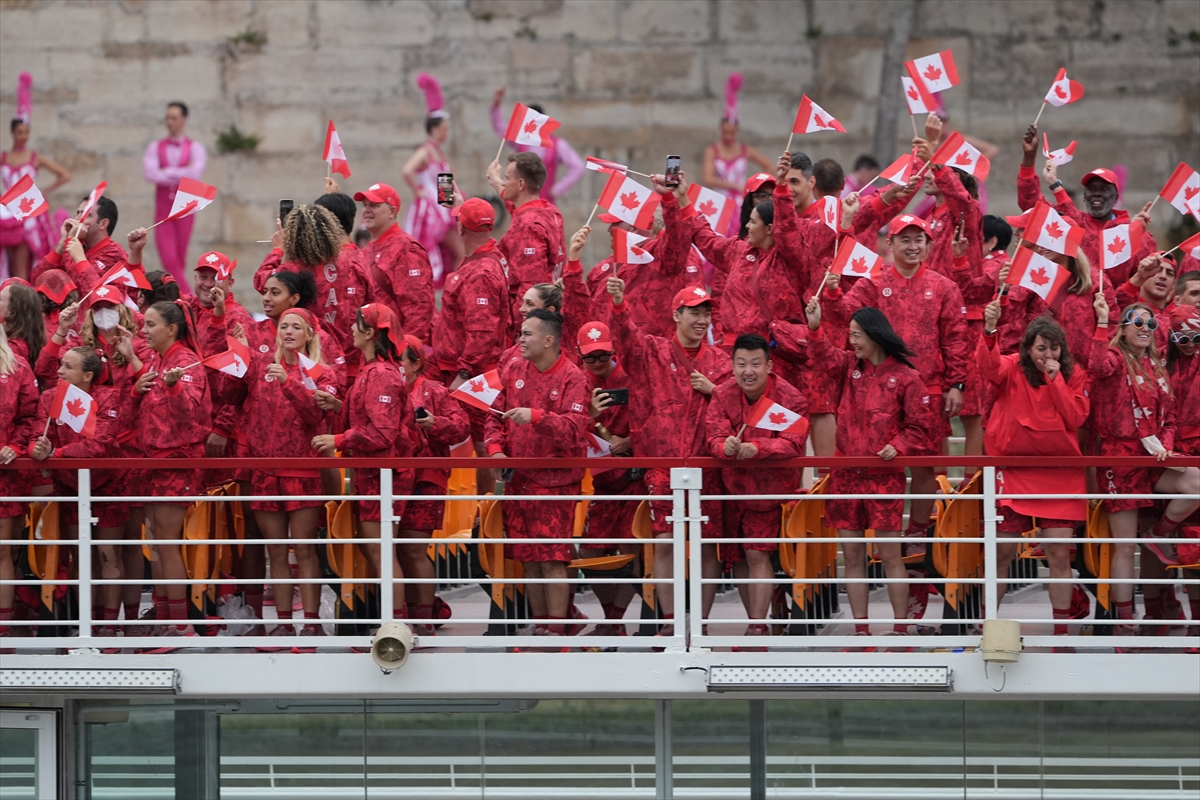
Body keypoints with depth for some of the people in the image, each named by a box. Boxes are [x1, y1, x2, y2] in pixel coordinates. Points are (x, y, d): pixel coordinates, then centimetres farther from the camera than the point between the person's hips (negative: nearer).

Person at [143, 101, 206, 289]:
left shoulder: (195, 148, 3)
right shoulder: (155, 148, 8)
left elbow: (195, 173, -15)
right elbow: (150, 174, -8)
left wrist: (167, 172, -10)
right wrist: (181, 174, -10)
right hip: (163, 208, 1)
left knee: (180, 258, 4)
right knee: (168, 258, -11)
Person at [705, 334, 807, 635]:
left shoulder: (789, 397, -16)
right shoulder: (723, 395, -4)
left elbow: (793, 443, -24)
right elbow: (714, 436, -10)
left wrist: (757, 447, -41)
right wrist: (725, 446, -36)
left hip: (770, 487, -5)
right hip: (734, 485, 5)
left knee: (758, 555, -14)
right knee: (741, 557, 12)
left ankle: (758, 625, -11)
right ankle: (754, 622, 25)